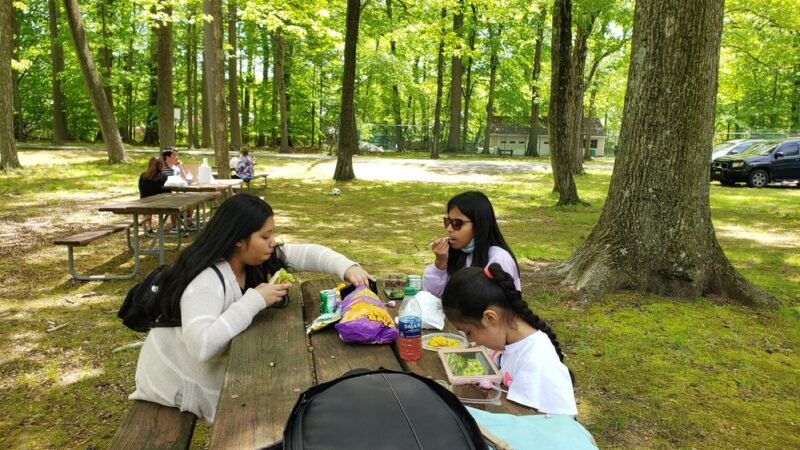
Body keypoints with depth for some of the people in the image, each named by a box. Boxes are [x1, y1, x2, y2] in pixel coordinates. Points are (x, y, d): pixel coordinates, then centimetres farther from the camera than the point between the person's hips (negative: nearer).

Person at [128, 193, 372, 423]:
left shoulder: (253, 258, -10)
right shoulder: (206, 280, -34)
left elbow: (304, 253, -7)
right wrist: (255, 300, -39)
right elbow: (201, 346, -45)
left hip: (213, 365, 7)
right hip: (178, 377, -7)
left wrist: (347, 268, -25)